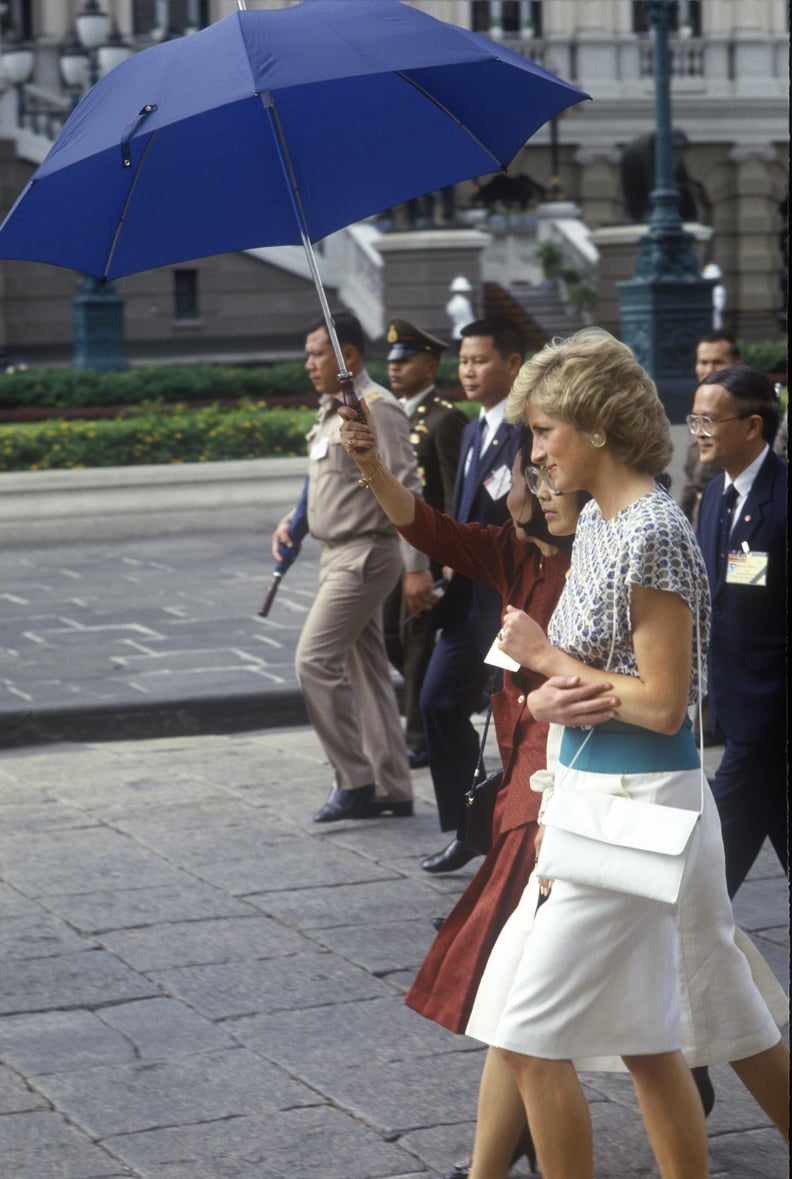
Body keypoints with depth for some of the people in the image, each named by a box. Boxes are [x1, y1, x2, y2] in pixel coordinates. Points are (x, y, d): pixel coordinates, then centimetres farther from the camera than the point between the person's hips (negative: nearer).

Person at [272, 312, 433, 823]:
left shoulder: (376, 410, -15)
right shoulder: (331, 412, 15)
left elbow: (407, 490, -19)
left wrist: (417, 567, -23)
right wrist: (294, 521, 11)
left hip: (365, 555, -10)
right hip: (340, 553, 10)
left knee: (315, 660, -14)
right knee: (366, 670, 12)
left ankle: (355, 781, -6)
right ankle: (391, 789, 17)